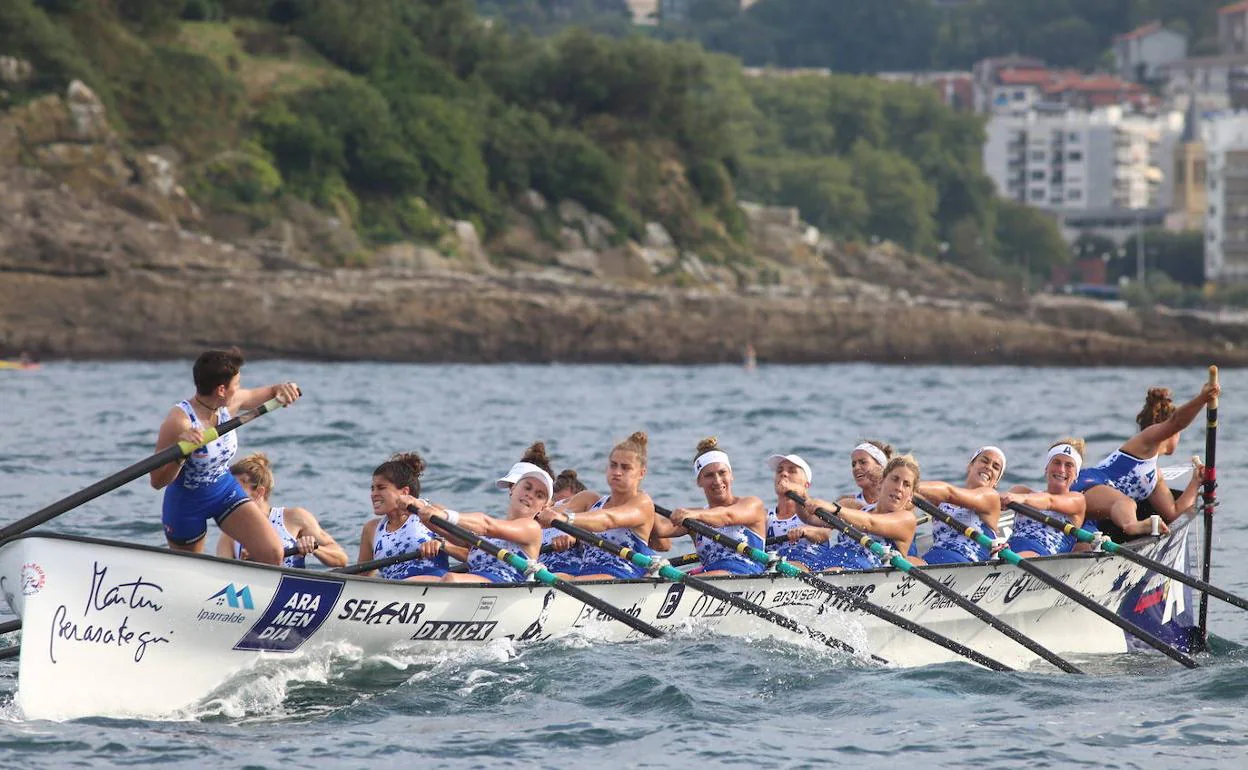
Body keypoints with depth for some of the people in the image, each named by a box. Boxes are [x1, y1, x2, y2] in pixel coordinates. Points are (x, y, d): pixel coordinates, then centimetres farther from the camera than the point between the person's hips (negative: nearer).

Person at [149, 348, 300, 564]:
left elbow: (266, 393, 11)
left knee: (273, 553, -14)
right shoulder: (179, 421, -30)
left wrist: (282, 389, -13)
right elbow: (157, 481, -28)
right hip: (187, 503, -5)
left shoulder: (229, 404, -11)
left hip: (226, 492, 5)